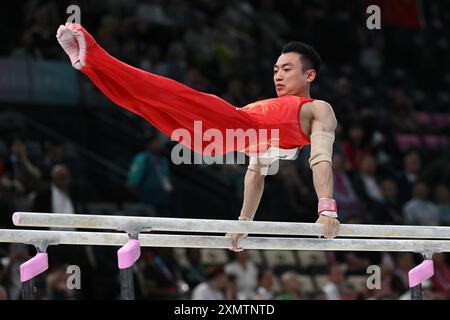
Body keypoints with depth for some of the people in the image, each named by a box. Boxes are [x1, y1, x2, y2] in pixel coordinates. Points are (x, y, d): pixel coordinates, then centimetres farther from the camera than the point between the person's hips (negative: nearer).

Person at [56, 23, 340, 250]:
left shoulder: (319, 110, 18)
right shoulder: (271, 107, 40)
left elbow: (322, 159, 1)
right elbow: (257, 172, 34)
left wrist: (327, 210, -13)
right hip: (212, 137, 9)